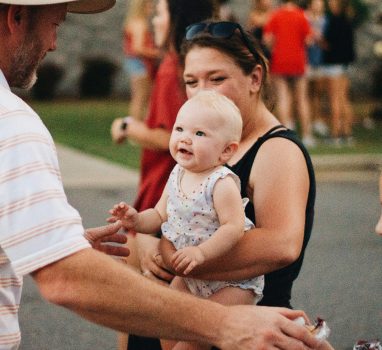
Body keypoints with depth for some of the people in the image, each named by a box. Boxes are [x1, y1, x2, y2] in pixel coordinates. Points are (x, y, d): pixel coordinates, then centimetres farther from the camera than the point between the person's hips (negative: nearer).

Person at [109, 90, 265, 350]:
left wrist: (202, 252, -39)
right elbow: (160, 215, 10)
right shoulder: (177, 176, -1)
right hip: (190, 275, 7)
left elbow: (234, 227, -31)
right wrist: (137, 220, -9)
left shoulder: (222, 183, -24)